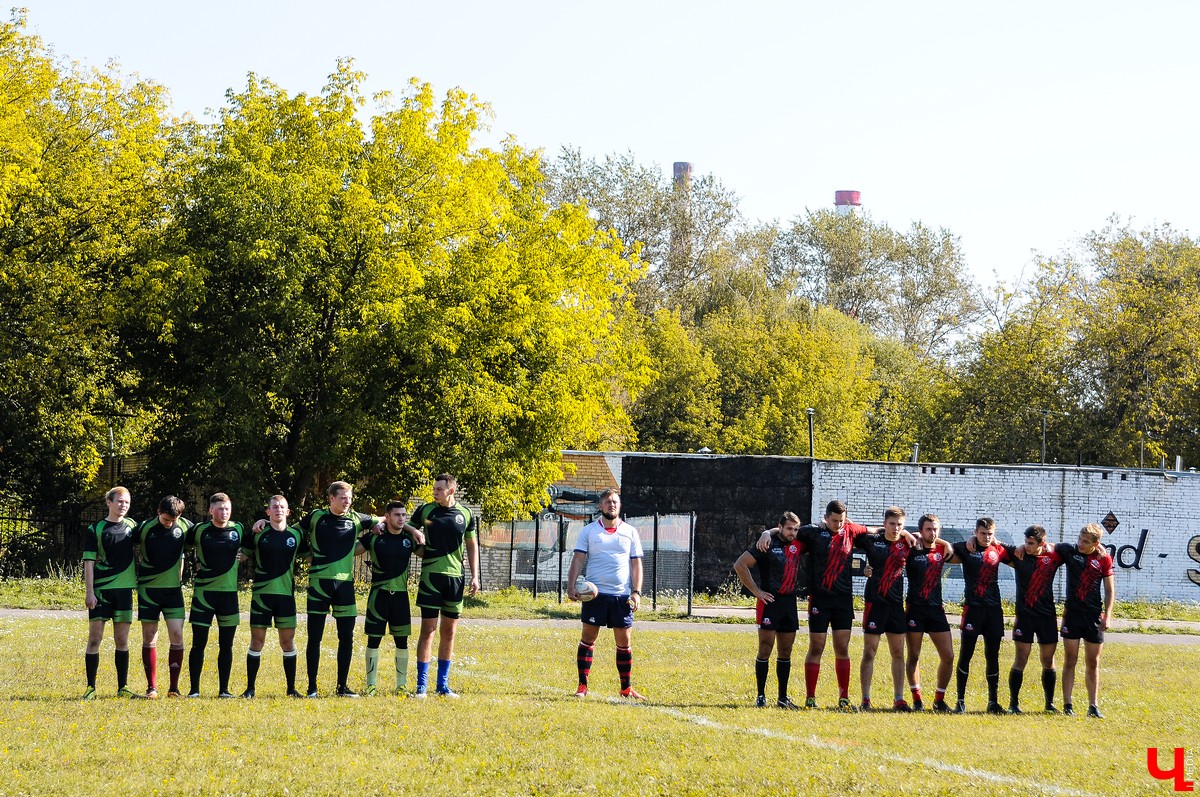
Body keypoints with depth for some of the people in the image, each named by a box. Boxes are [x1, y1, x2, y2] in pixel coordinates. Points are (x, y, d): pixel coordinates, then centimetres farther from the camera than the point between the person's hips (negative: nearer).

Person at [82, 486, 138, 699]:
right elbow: (89, 562, -4)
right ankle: (91, 688, 0)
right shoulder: (95, 530, -1)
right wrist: (89, 592, -11)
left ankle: (122, 687, 12)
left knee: (122, 640, 6)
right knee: (95, 638, -4)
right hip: (101, 589, -3)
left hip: (124, 589, 3)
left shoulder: (131, 526, 10)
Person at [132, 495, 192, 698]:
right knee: (149, 637, 0)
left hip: (173, 589, 1)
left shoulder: (185, 527, -4)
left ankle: (174, 687, 3)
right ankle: (151, 687, 6)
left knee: (177, 635, -6)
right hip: (148, 588, -1)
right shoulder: (145, 528, -10)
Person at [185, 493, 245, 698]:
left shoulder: (238, 529, 4)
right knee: (199, 643, -2)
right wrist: (196, 562, 6)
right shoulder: (199, 531, -3)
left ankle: (224, 689, 13)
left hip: (229, 592, 2)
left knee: (226, 645, 6)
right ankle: (194, 689, 5)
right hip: (203, 591, -2)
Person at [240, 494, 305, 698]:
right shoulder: (258, 534, 1)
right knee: (257, 641, 0)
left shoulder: (296, 535, 6)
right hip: (261, 593, -1)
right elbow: (244, 555, 12)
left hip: (286, 593, 1)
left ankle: (291, 688, 13)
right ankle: (250, 688, 6)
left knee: (288, 641, 4)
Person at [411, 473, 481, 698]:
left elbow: (472, 546, 12)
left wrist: (475, 576, 6)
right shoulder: (425, 510, 1)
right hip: (430, 575, -2)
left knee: (449, 632, 8)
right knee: (428, 630, -5)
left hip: (455, 576, 2)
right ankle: (421, 685, -2)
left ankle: (443, 685, 15)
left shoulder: (465, 515, 5)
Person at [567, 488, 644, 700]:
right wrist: (571, 586, -12)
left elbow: (636, 563, 9)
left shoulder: (630, 532, 9)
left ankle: (626, 688, 12)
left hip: (622, 595, 1)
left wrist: (636, 592, -1)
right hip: (595, 594, -1)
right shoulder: (588, 531, 5)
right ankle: (582, 686, 5)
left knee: (625, 642, 3)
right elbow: (578, 560, 1)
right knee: (588, 638, -1)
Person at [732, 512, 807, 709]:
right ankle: (761, 696, 1)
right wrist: (756, 591, -10)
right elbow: (740, 565, -9)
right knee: (765, 648, -4)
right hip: (770, 602, -6)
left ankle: (783, 698, 14)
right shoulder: (769, 544, -8)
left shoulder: (798, 545, 9)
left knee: (786, 651, 9)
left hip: (790, 603, 6)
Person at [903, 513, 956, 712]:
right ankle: (917, 700, 10)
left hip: (936, 609, 4)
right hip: (915, 608, -4)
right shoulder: (912, 550, -3)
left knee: (948, 656, 0)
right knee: (914, 656, 0)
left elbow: (952, 549, 28)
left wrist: (937, 540, 12)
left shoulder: (942, 550, 8)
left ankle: (939, 700, 12)